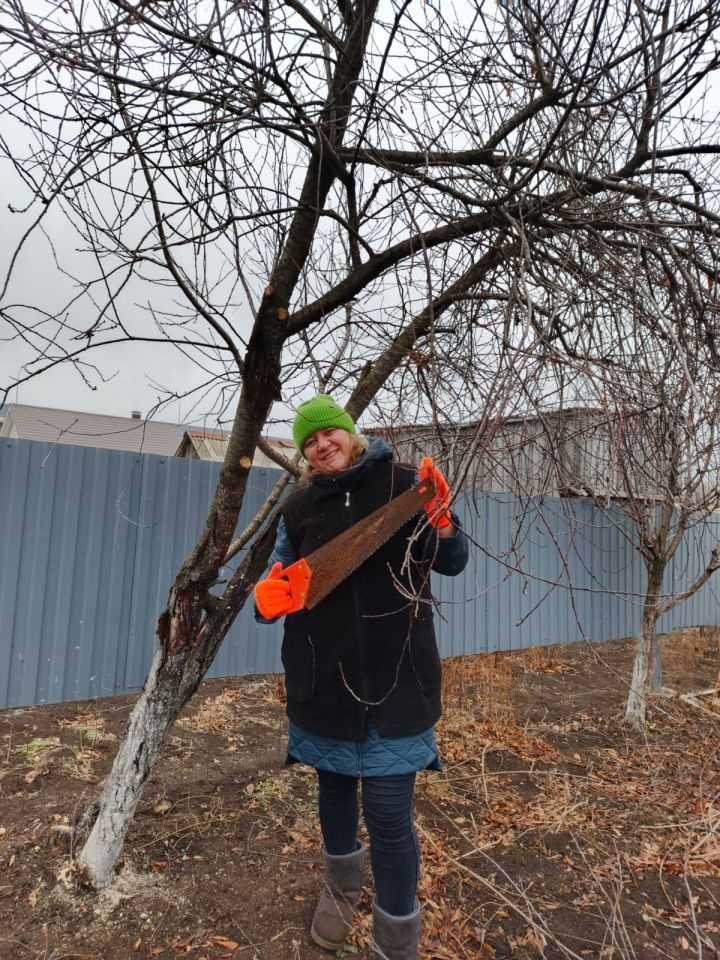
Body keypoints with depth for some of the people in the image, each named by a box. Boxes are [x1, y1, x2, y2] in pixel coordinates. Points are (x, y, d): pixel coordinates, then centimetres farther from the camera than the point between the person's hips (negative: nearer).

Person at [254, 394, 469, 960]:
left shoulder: (401, 483, -5)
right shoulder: (300, 506, 3)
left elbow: (452, 564, 0)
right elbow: (277, 586, 8)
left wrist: (440, 521, -21)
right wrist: (268, 598, -16)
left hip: (395, 678, -3)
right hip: (324, 678, 4)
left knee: (388, 814, 1)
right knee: (334, 787, 22)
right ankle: (342, 888, 53)